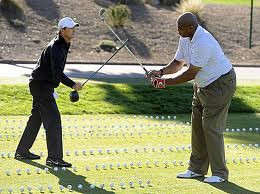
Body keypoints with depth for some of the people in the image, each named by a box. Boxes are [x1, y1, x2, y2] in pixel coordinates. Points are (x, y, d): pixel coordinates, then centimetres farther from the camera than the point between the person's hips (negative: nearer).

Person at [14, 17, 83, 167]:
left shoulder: (63, 45, 11)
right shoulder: (56, 47, -22)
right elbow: (57, 72, -33)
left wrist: (51, 87, 25)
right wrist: (72, 85, -42)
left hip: (45, 86, 11)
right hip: (41, 86, -11)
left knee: (36, 118, 18)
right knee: (53, 119, -14)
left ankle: (22, 152, 29)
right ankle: (54, 158, -15)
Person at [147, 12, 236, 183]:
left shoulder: (203, 43, -31)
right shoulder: (185, 39, 0)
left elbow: (191, 73, -27)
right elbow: (178, 62, 11)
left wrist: (166, 82, -21)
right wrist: (161, 72, -8)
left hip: (221, 84, -10)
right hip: (203, 85, 10)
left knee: (211, 127, -11)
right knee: (197, 125, 10)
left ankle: (220, 173, -5)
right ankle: (197, 168, 18)